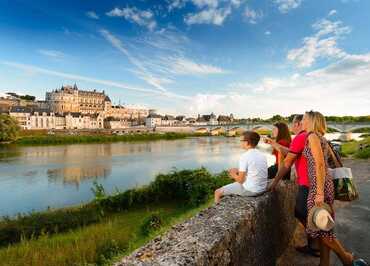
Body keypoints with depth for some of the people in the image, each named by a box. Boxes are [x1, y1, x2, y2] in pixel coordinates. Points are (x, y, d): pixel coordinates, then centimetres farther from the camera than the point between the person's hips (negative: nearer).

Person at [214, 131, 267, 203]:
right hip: (262, 189, 8)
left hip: (250, 190, -8)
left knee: (217, 192, 4)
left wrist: (233, 174, 4)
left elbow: (240, 180, -17)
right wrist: (238, 171, 14)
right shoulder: (262, 155, 3)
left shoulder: (244, 156, -19)